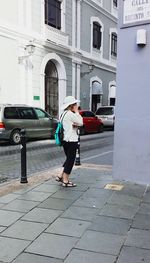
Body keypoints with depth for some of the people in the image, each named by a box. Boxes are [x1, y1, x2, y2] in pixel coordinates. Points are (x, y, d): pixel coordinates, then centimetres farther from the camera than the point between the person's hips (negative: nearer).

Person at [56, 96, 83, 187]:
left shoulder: (64, 113, 15)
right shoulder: (70, 114, -16)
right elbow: (80, 122, -11)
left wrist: (75, 124, -1)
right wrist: (77, 112, -6)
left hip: (66, 140, 10)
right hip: (71, 141, -10)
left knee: (69, 159, 20)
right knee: (70, 160, -1)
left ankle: (61, 177, 25)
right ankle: (65, 181, 4)